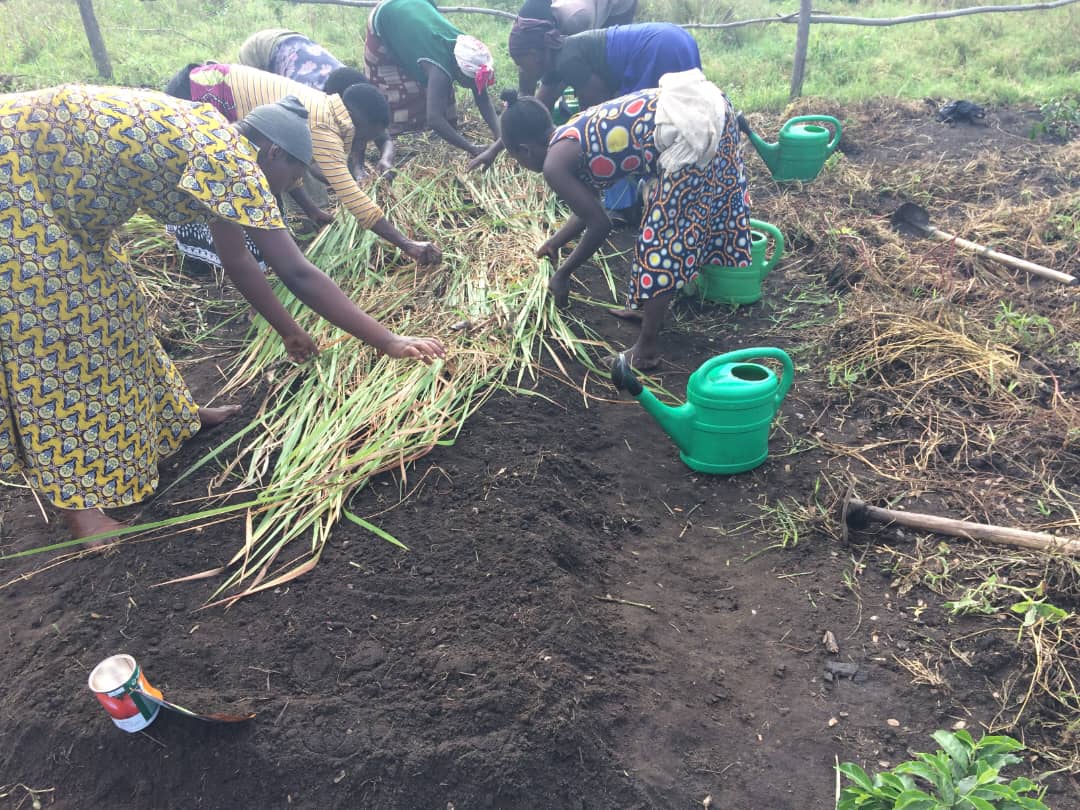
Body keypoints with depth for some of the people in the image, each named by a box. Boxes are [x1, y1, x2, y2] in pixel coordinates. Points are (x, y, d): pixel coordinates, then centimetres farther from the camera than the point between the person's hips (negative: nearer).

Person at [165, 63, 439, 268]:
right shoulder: (323, 127, -22)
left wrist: (312, 210, 22)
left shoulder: (318, 106, 6)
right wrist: (408, 244, -25)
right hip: (198, 94, -10)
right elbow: (351, 195, -26)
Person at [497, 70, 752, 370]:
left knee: (665, 233, 1)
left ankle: (647, 349, 11)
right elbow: (590, 206, 33)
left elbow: (599, 224, -1)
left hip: (690, 133, -10)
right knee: (669, 218, 23)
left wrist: (563, 274, 11)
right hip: (704, 108, 10)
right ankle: (648, 307, 42)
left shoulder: (554, 164, -5)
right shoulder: (572, 134, 21)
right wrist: (556, 241, 47)